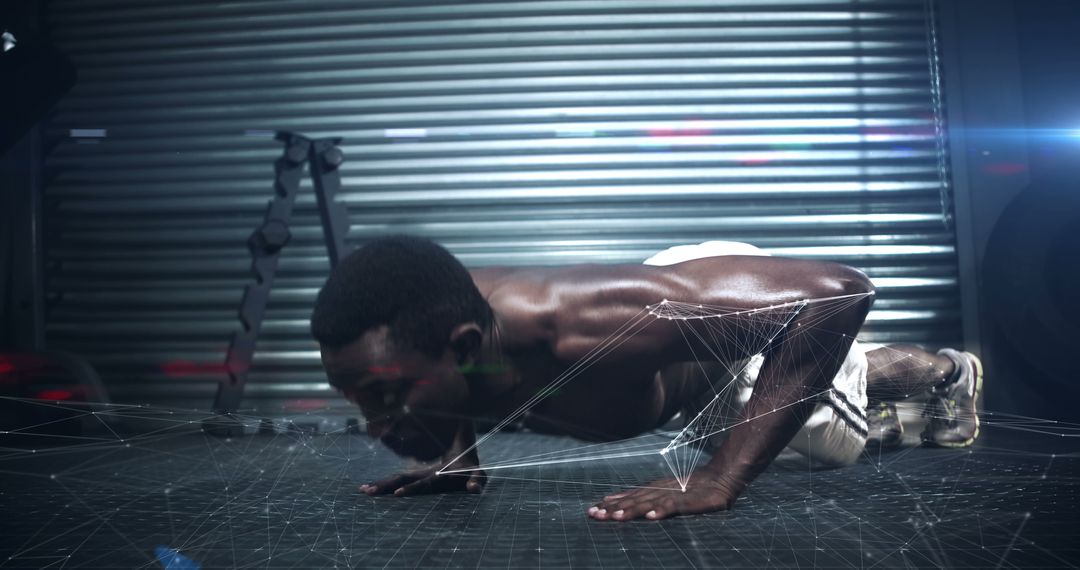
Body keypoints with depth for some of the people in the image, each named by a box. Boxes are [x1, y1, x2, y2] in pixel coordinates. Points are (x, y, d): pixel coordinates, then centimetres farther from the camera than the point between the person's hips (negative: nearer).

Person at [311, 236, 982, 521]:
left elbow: (839, 289, -51)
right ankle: (939, 372, 67)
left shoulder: (584, 325, -53)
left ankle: (948, 372, 61)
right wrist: (457, 449, -19)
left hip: (746, 314, -6)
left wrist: (720, 479, -52)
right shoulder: (441, 323, -32)